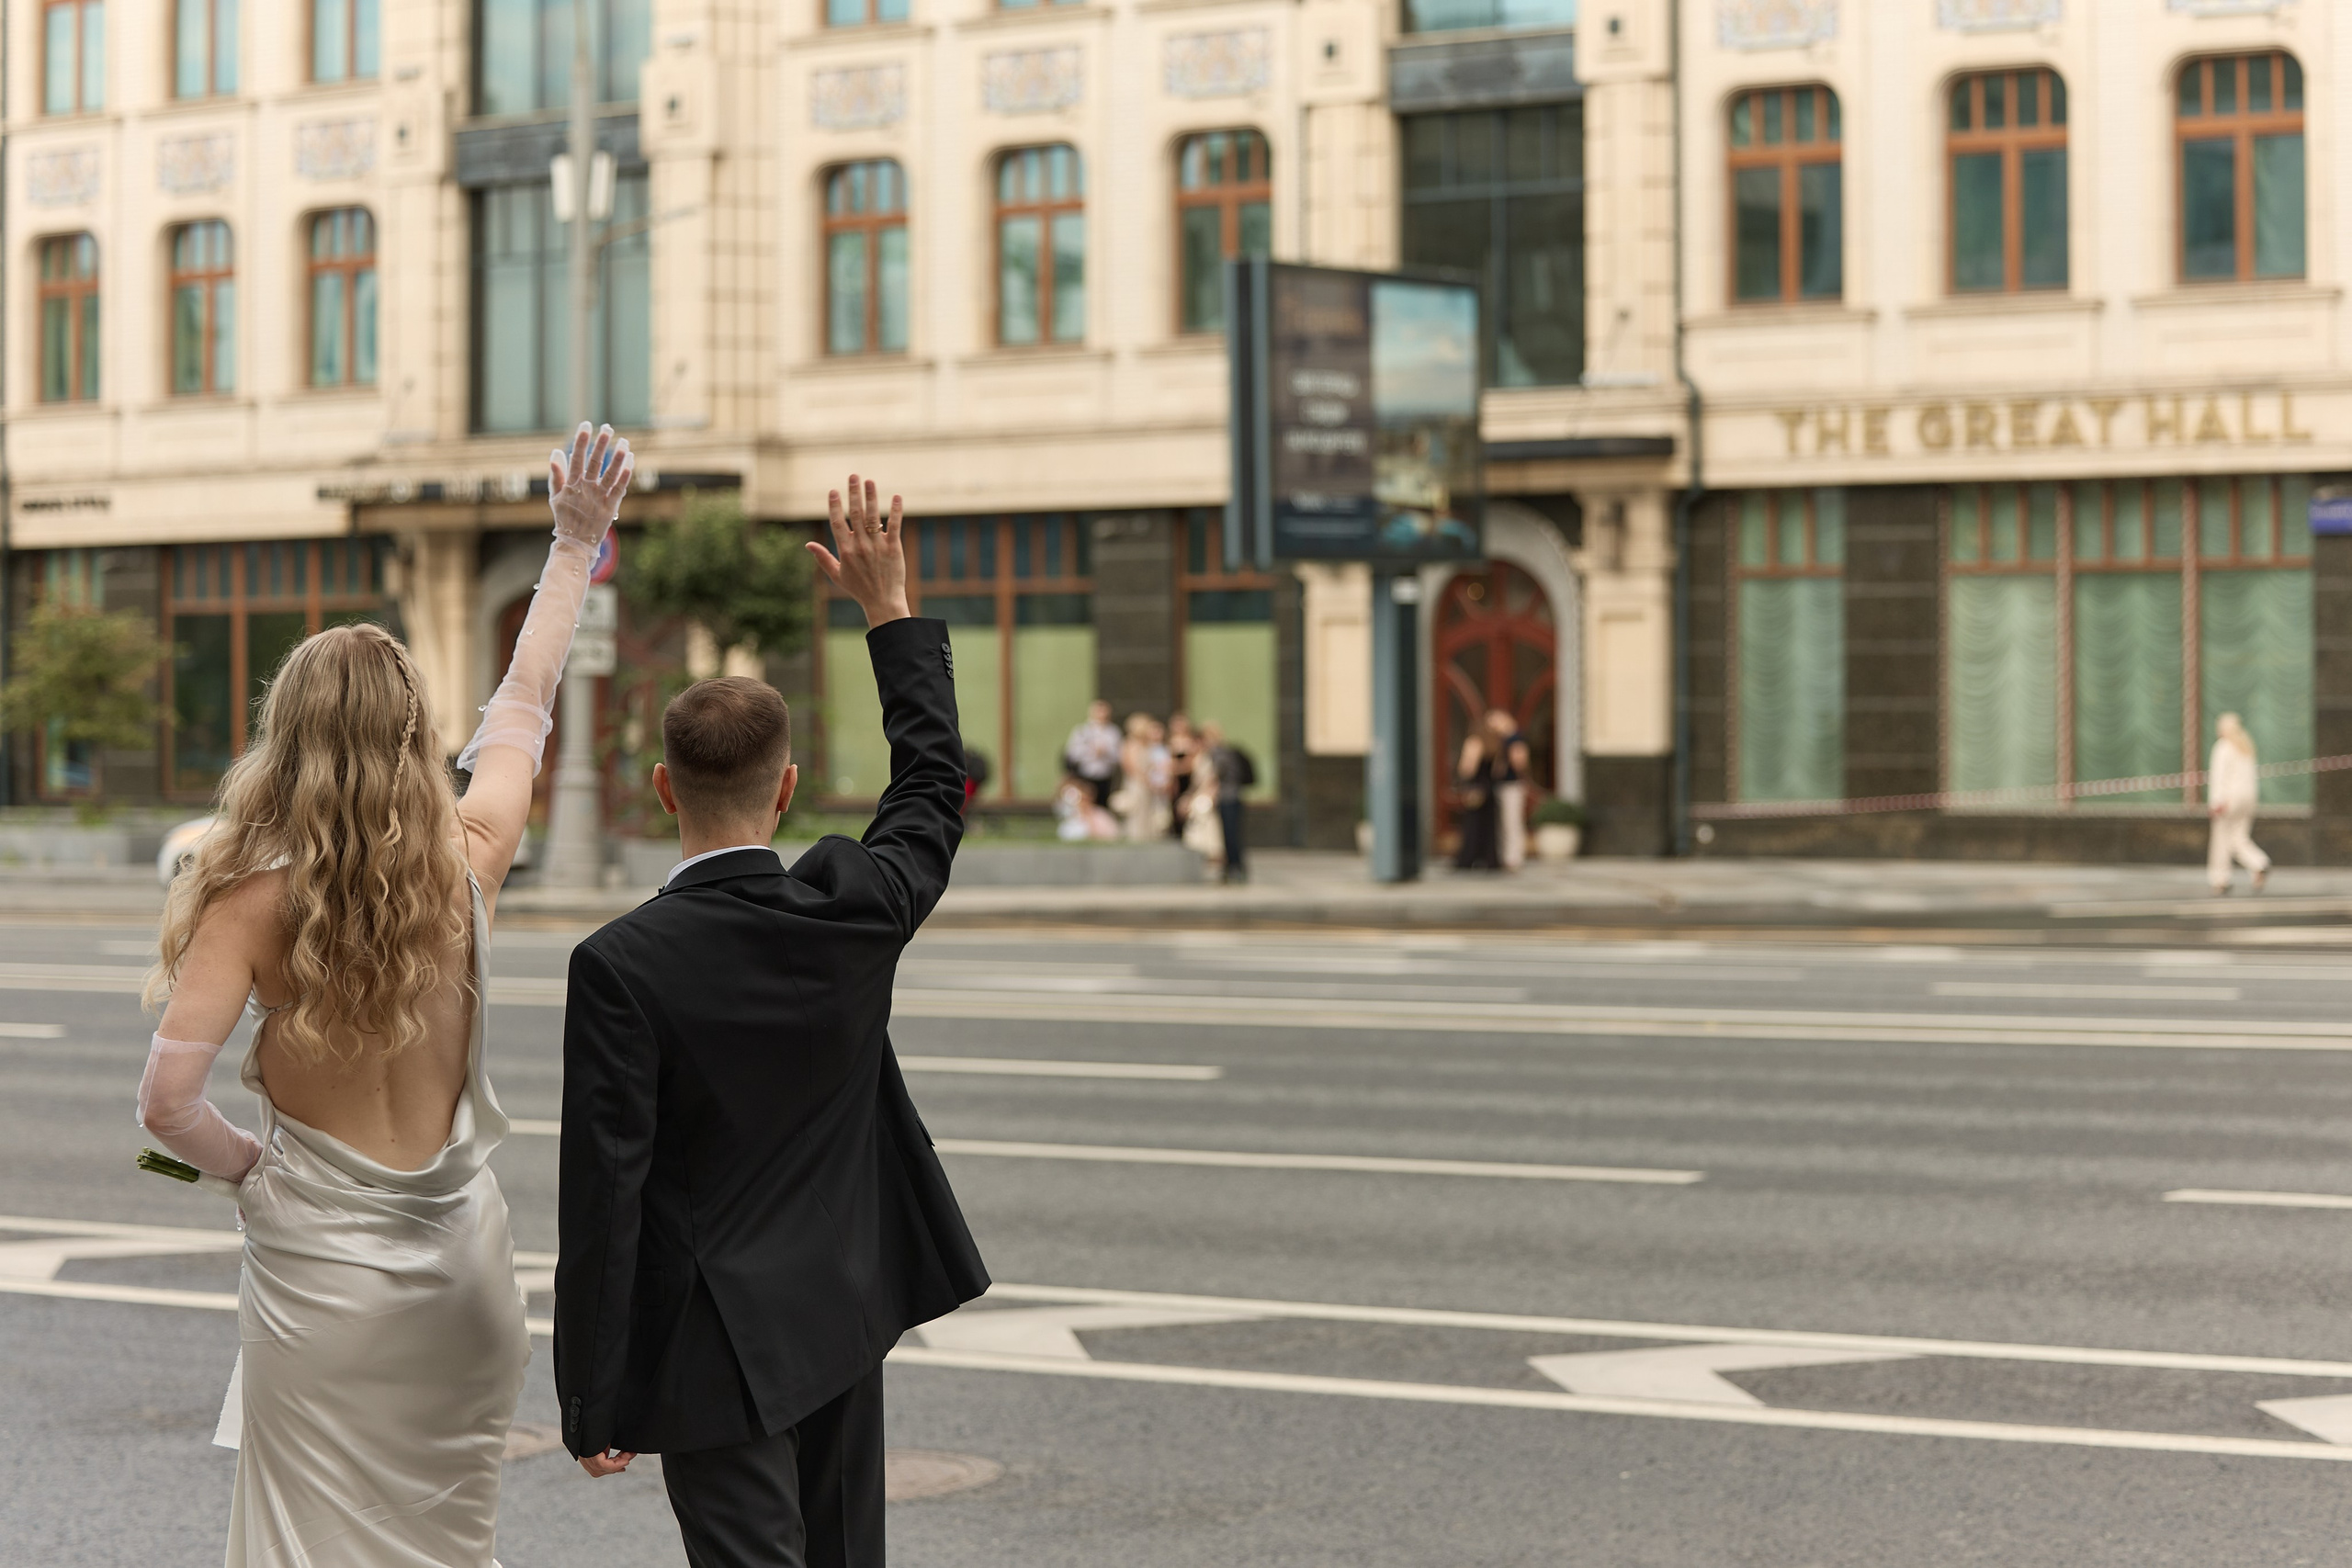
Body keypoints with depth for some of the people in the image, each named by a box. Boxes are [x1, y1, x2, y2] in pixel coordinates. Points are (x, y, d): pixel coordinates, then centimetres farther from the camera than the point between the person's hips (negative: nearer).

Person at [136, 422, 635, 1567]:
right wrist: (575, 543, 24)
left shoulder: (258, 897, -15)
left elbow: (167, 1103, -19)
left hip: (324, 1275, -3)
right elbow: (525, 701, 12)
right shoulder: (469, 859, -5)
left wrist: (247, 1165, 2)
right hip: (465, 1266, 4)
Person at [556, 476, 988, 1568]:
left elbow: (602, 1194, -17)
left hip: (718, 1349, -5)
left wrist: (591, 1400, -9)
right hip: (845, 1315, 5)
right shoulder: (854, 912, -6)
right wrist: (889, 609, 23)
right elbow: (933, 786, 15)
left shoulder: (621, 965, -18)